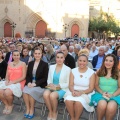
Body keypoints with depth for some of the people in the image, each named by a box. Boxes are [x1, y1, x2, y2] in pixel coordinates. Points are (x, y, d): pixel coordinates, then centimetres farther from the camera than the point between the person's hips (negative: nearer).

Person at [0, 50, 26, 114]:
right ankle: (6, 104, 6)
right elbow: (7, 75, 14)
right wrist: (7, 81, -8)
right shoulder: (9, 64, 14)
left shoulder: (23, 64, -2)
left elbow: (23, 77, -8)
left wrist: (13, 82, -14)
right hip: (9, 83, 5)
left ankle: (10, 105, 3)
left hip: (18, 83, -5)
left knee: (7, 92, -30)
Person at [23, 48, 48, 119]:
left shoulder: (45, 64, -3)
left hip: (40, 85, -4)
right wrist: (29, 82, -9)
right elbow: (27, 75, 12)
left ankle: (32, 110, -8)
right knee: (25, 91, -27)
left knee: (31, 91, -30)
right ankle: (27, 109, -10)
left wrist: (35, 83, -17)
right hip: (30, 84, 4)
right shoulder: (30, 63, 11)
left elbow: (45, 78, -6)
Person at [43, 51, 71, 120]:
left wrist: (58, 86, -16)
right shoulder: (51, 67, 9)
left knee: (52, 95, -33)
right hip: (52, 87, 3)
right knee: (45, 94, -31)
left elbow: (68, 84, -3)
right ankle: (50, 111, -6)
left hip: (62, 89, -3)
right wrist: (50, 84, -9)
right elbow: (49, 80, 13)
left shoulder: (67, 69, -3)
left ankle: (54, 112, -4)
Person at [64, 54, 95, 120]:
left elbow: (91, 88, -5)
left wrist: (81, 92, -20)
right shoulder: (73, 71, 6)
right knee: (68, 100, -30)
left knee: (78, 102, -34)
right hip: (74, 92, 2)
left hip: (86, 93, -2)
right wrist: (73, 91, -19)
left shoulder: (91, 72, -2)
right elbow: (71, 85, 3)